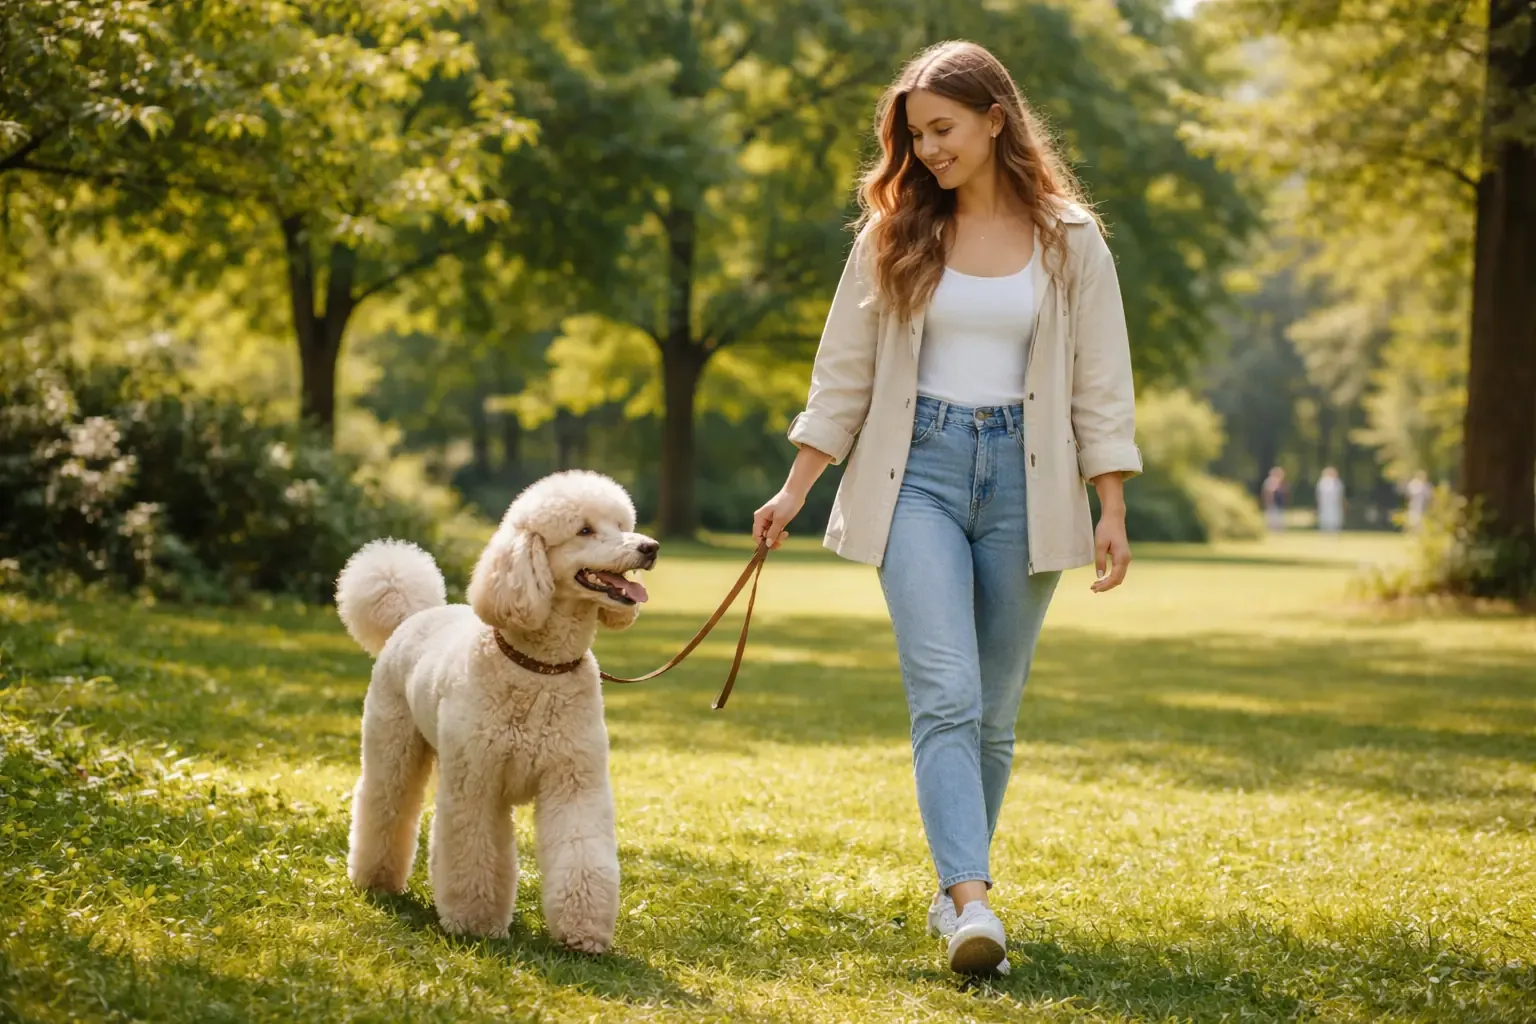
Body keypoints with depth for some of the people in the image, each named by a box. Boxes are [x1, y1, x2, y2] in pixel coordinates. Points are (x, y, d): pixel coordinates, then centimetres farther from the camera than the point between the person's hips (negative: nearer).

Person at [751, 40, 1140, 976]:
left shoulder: (1069, 240, 3)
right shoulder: (895, 236, 6)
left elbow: (1101, 382, 4)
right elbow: (844, 371, 9)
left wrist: (1112, 510, -1)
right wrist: (797, 487, 4)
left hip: (1023, 477, 1)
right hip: (919, 473, 0)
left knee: (994, 708, 6)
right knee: (945, 695, -15)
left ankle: (954, 886, 20)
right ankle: (972, 904, -23)